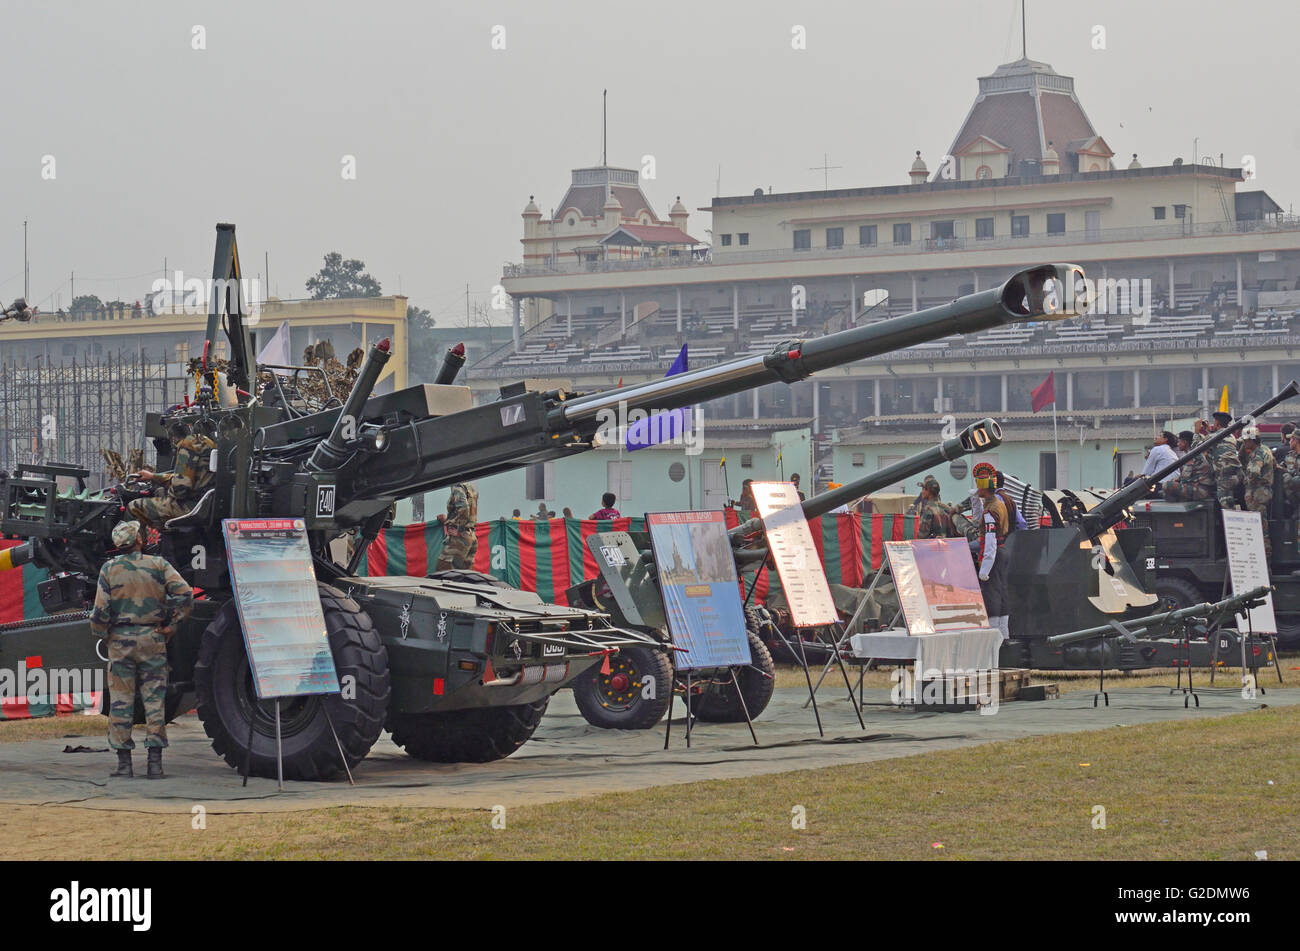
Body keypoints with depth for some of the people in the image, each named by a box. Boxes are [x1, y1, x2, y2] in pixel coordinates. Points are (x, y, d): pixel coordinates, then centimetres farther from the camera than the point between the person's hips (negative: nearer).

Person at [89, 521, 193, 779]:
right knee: (154, 699, 4)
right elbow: (185, 595, -8)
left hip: (120, 640, 0)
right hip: (153, 640, 0)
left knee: (121, 700, 4)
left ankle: (124, 762, 4)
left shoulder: (109, 569, 0)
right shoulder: (158, 565, 1)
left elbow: (100, 612, -5)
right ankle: (155, 762, 1)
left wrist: (103, 638, 9)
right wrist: (171, 625, 0)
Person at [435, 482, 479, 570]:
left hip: (460, 536, -9)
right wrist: (447, 519, 29)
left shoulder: (458, 487, -8)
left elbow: (462, 507, -24)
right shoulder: (472, 489, 20)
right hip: (472, 536, 9)